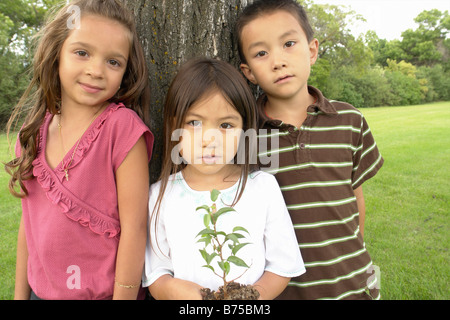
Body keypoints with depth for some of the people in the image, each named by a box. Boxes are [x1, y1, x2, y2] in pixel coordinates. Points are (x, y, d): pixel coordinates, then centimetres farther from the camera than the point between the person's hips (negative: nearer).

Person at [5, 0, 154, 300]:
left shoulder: (123, 126, -20)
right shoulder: (35, 131, -2)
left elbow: (134, 226, -19)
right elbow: (29, 220, 5)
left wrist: (124, 294, -15)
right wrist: (20, 294, 9)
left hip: (104, 291, -5)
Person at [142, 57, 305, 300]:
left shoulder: (264, 187, -4)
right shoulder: (161, 195, -2)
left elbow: (283, 267, 0)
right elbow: (155, 275, 2)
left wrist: (254, 293, -15)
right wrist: (172, 288, -16)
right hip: (182, 294, 0)